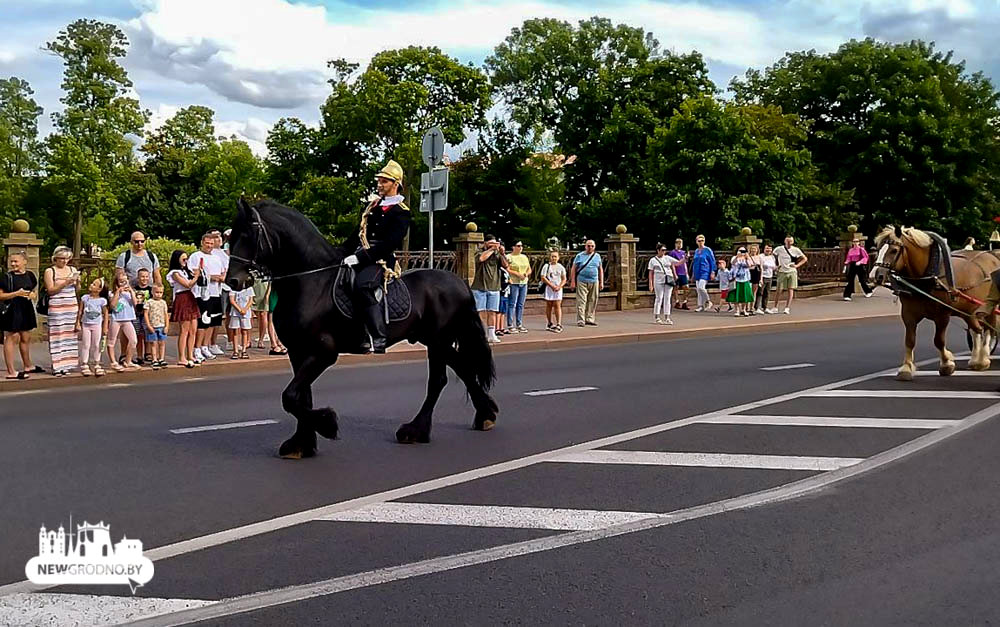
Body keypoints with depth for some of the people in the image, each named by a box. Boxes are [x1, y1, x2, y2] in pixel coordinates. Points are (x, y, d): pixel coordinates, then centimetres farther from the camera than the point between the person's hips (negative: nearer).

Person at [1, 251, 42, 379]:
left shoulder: (30, 275, 6)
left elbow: (35, 290, 20)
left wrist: (33, 294, -2)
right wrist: (16, 293, -23)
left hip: (26, 309, 6)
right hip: (11, 310, -6)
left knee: (26, 339, 19)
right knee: (12, 338, -4)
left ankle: (27, 366, 35)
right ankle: (11, 371, -2)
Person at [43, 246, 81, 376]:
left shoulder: (73, 270, 12)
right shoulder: (49, 271, 0)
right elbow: (51, 290, -7)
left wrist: (77, 282, -6)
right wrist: (65, 283, -16)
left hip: (72, 306, 4)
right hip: (56, 307, -4)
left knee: (70, 335, 2)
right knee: (57, 335, -5)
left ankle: (66, 364, 8)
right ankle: (57, 367, -3)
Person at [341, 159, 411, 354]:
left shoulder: (401, 212, -5)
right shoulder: (373, 204, 19)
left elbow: (390, 243, -16)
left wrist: (359, 257, -21)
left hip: (382, 260, -8)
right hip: (362, 256, 8)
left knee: (362, 284, -33)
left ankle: (379, 338, -31)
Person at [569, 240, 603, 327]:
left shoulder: (597, 256, 13)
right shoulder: (580, 256, 4)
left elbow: (600, 270, 16)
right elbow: (574, 269, 3)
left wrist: (601, 282, 11)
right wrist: (572, 282, -5)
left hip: (594, 282, 3)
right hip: (582, 282, -3)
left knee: (592, 301, 4)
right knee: (581, 301, -7)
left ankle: (590, 319, 14)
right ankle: (580, 320, -6)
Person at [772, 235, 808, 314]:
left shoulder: (795, 250, 1)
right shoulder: (779, 249, -2)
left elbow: (805, 258, 9)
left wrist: (797, 265, -2)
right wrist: (776, 265, 0)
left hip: (792, 272, 1)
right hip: (782, 272, -1)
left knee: (791, 290, -4)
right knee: (779, 290, -1)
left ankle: (787, 308, -2)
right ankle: (775, 307, 12)